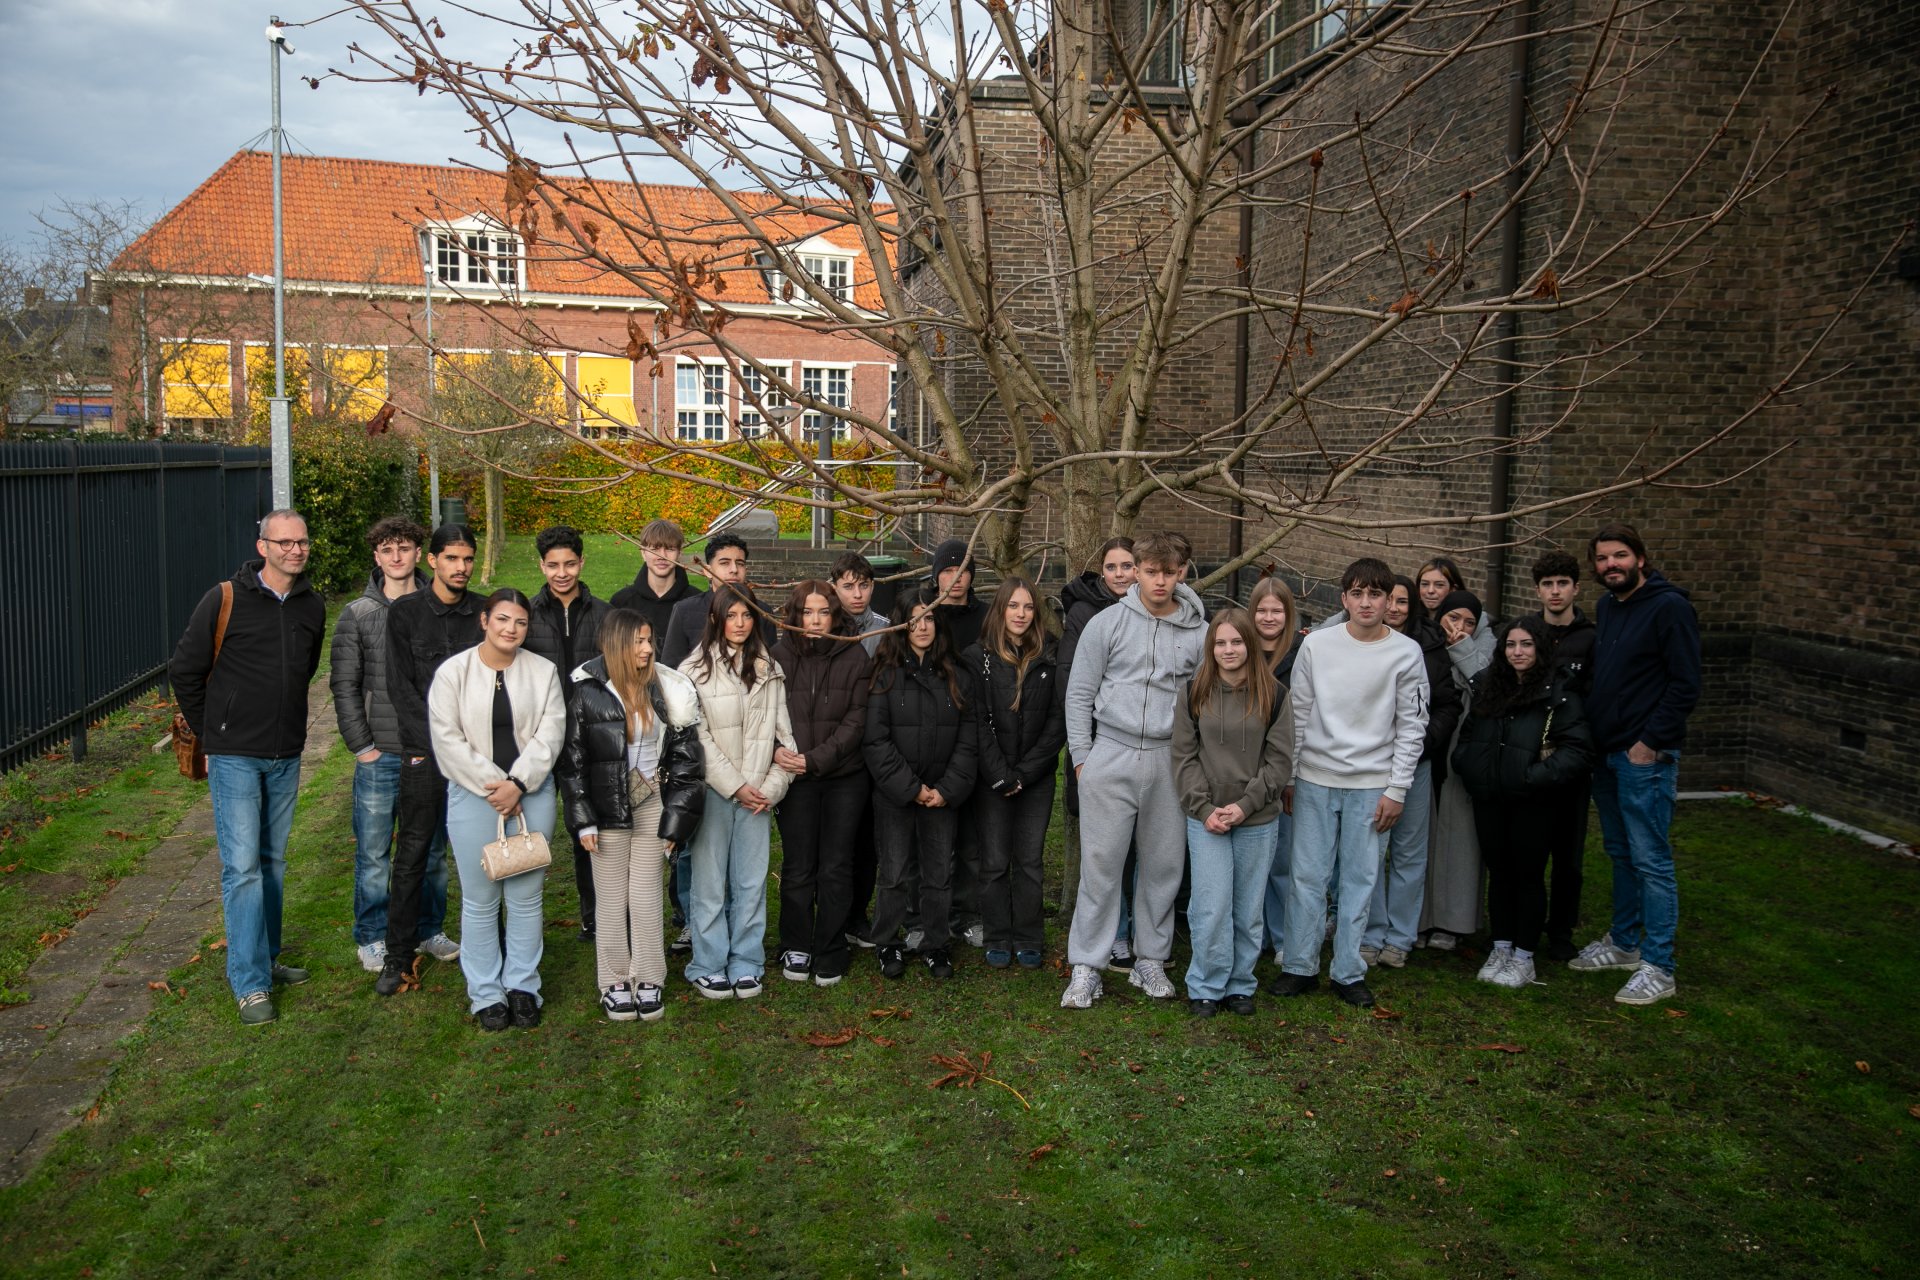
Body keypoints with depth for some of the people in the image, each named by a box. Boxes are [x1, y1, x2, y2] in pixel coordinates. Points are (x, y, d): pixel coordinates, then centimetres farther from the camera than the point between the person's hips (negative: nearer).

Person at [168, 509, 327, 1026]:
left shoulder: (312, 606, 4)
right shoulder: (225, 601, -11)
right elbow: (184, 671, -4)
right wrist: (212, 732, 1)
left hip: (286, 757, 5)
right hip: (235, 756, -5)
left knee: (273, 861, 15)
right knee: (242, 865, -6)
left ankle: (264, 958, 28)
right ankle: (250, 983, 0)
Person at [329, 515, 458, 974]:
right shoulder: (357, 614, 0)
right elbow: (344, 684, 0)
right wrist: (362, 746, -4)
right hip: (379, 755, -1)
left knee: (431, 849, 12)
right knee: (373, 853, 6)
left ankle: (429, 929, 27)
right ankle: (373, 938, 21)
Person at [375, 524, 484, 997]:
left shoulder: (484, 612, 7)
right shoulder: (405, 613, 2)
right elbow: (401, 688, -2)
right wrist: (440, 743, -10)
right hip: (423, 754, -1)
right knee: (411, 856, 3)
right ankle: (398, 957, 13)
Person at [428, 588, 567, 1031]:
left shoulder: (543, 671, 3)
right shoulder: (453, 671, -2)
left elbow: (550, 734, -3)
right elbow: (448, 740, -7)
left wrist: (517, 784, -14)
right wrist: (493, 786, -13)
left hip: (532, 794, 2)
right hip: (473, 795, -1)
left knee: (526, 897, 8)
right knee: (480, 901, 6)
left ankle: (522, 986, 21)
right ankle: (486, 994, 18)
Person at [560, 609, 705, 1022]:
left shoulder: (665, 691, 1)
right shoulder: (588, 694, -5)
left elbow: (684, 759, 2)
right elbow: (573, 762, -2)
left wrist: (674, 819, -2)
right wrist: (584, 820, -7)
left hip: (652, 805, 1)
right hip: (609, 809, -1)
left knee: (646, 899, 5)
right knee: (612, 902, 6)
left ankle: (648, 980, 18)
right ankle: (614, 982, 19)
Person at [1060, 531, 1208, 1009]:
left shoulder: (1199, 633, 3)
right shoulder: (1106, 624, -1)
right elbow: (1079, 694, 2)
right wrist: (1082, 758, -1)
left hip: (1170, 762, 2)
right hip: (1110, 755, -2)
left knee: (1164, 865, 9)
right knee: (1100, 865, -1)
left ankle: (1150, 960, 24)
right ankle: (1087, 966, 8)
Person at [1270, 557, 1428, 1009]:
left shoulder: (1406, 654, -2)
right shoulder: (1316, 644, -1)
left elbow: (1412, 727, 1)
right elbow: (1298, 715, 4)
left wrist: (1397, 790, -4)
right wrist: (1287, 777, 2)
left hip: (1372, 785, 0)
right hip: (1315, 780, 0)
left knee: (1360, 880, 6)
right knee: (1307, 876, 4)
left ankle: (1348, 971, 18)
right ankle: (1300, 966, 17)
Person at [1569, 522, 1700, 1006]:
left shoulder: (1669, 607, -11)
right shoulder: (1605, 608, 13)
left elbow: (1685, 685, -14)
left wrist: (1650, 743, -16)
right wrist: (1593, 739, 11)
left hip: (1645, 755, -8)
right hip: (1606, 753, 8)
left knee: (1650, 859, -5)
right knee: (1620, 854, 17)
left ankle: (1658, 968, 2)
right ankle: (1624, 943, 29)